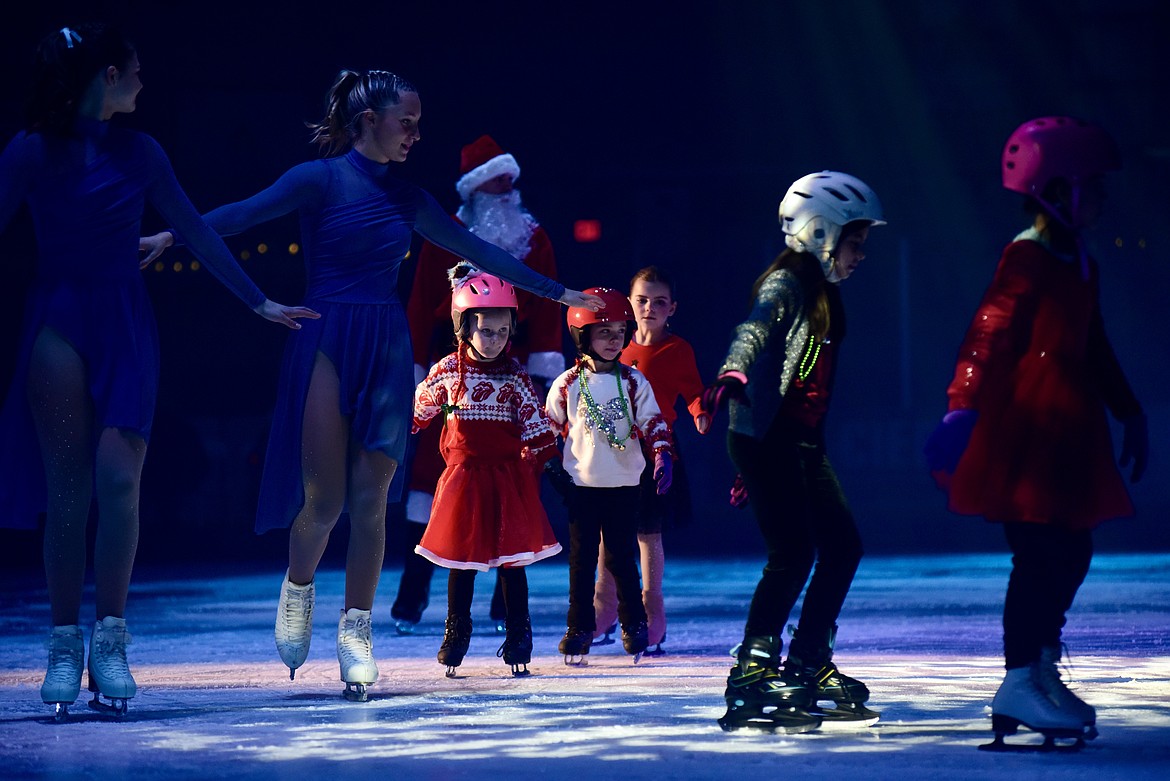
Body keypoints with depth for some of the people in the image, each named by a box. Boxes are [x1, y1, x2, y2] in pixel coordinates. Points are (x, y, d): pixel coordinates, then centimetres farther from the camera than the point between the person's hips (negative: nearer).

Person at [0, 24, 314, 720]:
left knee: (118, 475, -12)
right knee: (67, 486, -3)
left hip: (126, 327, 2)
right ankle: (65, 644, 3)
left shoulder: (138, 153, 10)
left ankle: (110, 641, -6)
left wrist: (259, 302, 14)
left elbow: (196, 233, 14)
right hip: (59, 324, -2)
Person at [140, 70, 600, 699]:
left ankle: (356, 630, 10)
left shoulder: (407, 199, 13)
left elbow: (479, 251, 21)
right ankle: (298, 587, 24)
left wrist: (556, 291, 24)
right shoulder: (321, 179, -2)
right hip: (326, 345, -4)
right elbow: (248, 211, -16)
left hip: (387, 351, 4)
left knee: (370, 500, 1)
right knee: (324, 498, -6)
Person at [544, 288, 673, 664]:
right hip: (581, 484, 0)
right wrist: (551, 466, 2)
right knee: (581, 559, 4)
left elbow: (652, 422, 1)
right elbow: (548, 428, 8)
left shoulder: (633, 382, 2)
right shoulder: (567, 384, 0)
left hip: (624, 484, 0)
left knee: (622, 557, 5)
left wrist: (662, 454, -12)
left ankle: (634, 624, 16)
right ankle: (580, 627, 10)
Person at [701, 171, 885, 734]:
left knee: (843, 545, 8)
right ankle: (752, 674, -11)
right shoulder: (784, 285, -10)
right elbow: (755, 329, -33)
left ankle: (807, 664, 18)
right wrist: (733, 374, -54)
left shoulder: (822, 295, 18)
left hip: (801, 443, 10)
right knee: (793, 553, -15)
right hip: (763, 435, -10)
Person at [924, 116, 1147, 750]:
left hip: (1068, 434, 10)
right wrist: (962, 408, -29)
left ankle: (1041, 670, 19)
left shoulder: (1079, 264, 17)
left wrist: (1128, 412, 28)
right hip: (1024, 431, -10)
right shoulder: (1027, 259, -12)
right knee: (1040, 555, -11)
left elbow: (1095, 348, 25)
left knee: (1072, 552, 10)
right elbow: (988, 335, -20)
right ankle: (1019, 686, -8)